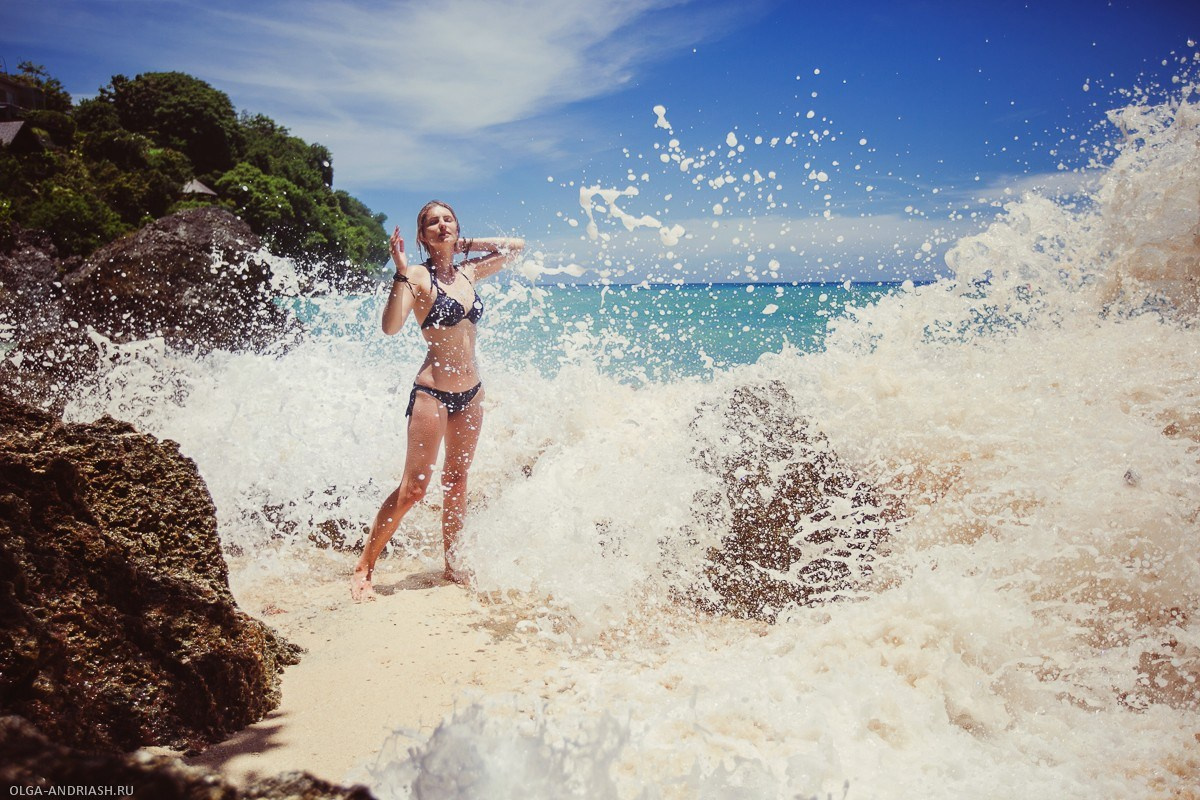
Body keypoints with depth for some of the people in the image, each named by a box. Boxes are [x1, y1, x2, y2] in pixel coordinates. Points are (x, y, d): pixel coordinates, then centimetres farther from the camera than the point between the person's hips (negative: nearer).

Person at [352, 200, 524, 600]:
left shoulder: (469, 271, 8)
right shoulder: (418, 276, -9)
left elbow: (517, 246, 19)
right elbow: (391, 326, -23)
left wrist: (466, 245, 10)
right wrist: (400, 272, -25)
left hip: (471, 391, 6)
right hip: (433, 391, -6)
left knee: (457, 479, 14)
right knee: (413, 487, -6)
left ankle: (450, 562, 26)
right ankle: (364, 568, 6)